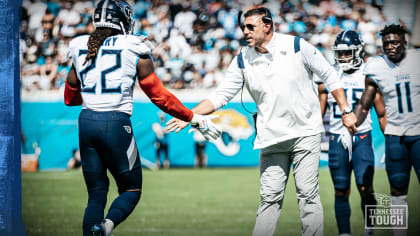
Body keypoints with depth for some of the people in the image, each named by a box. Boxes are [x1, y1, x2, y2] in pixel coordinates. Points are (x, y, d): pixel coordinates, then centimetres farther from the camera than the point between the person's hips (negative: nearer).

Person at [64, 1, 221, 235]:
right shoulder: (135, 50, -1)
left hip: (87, 122, 4)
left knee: (96, 193, 14)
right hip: (115, 124, -4)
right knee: (131, 189, 11)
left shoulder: (81, 49, 11)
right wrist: (195, 119, 12)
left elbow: (70, 97, 20)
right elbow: (160, 97, 2)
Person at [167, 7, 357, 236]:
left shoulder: (297, 46, -8)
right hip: (272, 138, 2)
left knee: (308, 195, -3)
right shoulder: (243, 60, 1)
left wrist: (346, 111, 0)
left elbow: (328, 75, 1)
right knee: (270, 198, 0)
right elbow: (220, 95, 3)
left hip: (305, 132, -2)